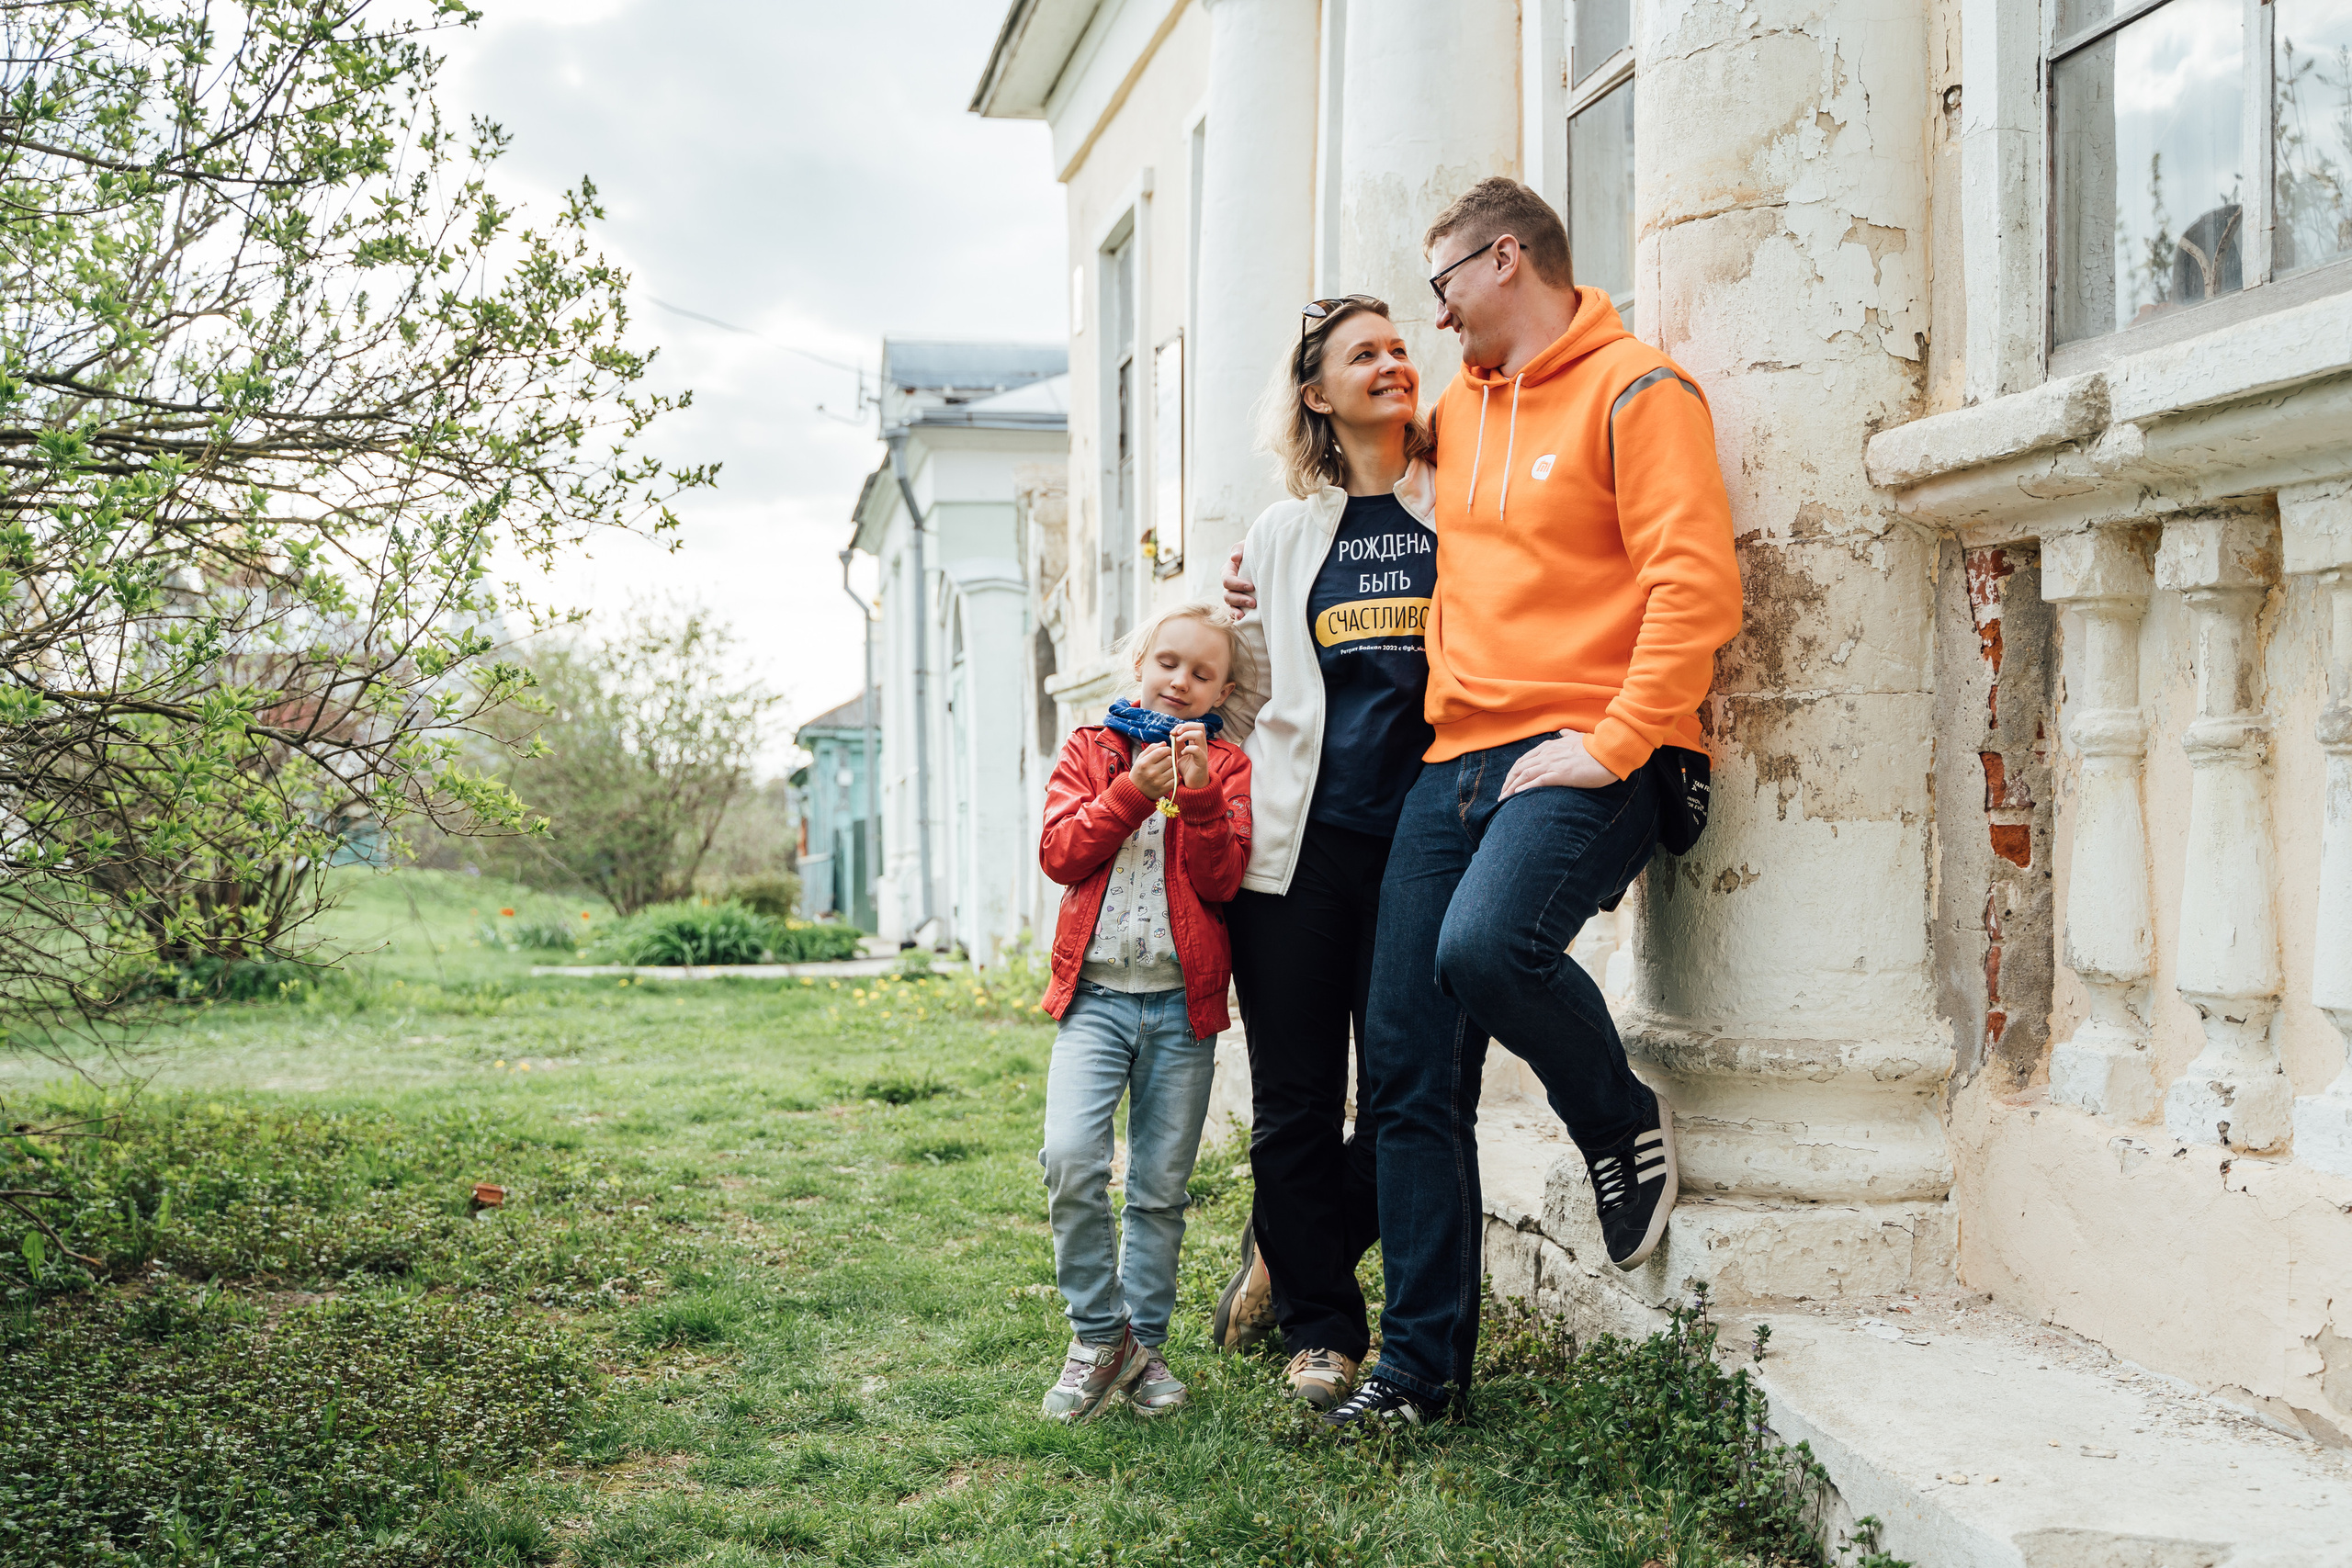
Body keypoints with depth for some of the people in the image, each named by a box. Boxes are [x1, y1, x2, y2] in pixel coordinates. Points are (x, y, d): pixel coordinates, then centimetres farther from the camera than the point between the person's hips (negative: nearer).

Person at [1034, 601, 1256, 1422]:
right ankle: (1098, 1334, -1)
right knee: (1070, 1157, -17)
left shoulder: (1226, 765, 9)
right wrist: (1133, 791, -13)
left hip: (1181, 998, 1)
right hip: (1094, 992, 0)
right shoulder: (1089, 747, 11)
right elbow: (1059, 855, -3)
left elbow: (1221, 880, -4)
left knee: (1161, 1186, 5)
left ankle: (1144, 1342, 21)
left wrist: (1198, 794, -17)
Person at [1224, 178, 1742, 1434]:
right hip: (1454, 761, 7)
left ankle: (1624, 1123, -2)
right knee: (1409, 1071, 2)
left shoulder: (1633, 390, -2)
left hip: (1588, 754, -7)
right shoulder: (1458, 412, 21)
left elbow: (1695, 584, -13)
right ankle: (1421, 1364, 12)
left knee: (1486, 944, -34)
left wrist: (1610, 743, -20)